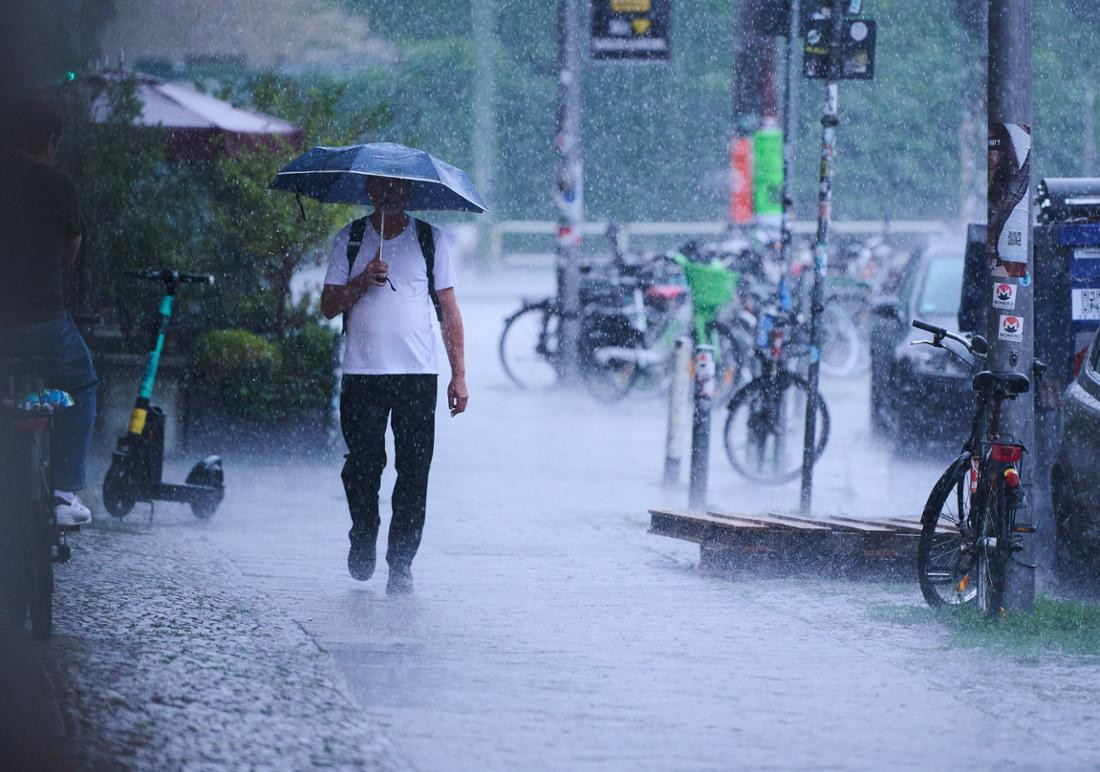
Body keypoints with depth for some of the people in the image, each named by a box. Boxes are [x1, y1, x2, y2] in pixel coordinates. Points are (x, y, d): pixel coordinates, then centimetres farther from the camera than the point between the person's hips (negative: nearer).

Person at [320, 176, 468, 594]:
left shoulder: (430, 241, 9)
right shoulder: (349, 241, 9)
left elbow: (449, 311, 9)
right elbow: (329, 305, 6)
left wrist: (458, 375, 3)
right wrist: (362, 281, -13)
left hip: (418, 374, 0)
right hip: (362, 372, 0)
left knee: (414, 472, -5)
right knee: (363, 465, -2)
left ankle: (401, 564, -1)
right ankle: (363, 538, 24)